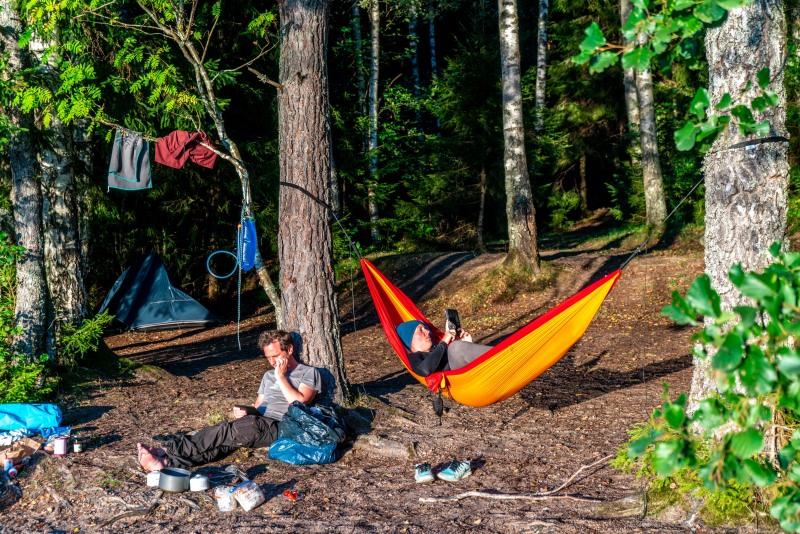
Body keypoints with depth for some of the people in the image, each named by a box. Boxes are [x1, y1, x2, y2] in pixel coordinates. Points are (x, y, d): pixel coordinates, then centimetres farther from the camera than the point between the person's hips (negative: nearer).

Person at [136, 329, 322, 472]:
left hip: (280, 427, -6)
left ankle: (167, 450, -41)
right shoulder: (269, 375, 30)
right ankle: (166, 461, -47)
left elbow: (299, 404, -8)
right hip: (259, 422, 6)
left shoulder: (308, 373, 8)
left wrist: (281, 376, -4)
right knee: (225, 433, -25)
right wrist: (247, 410, 3)